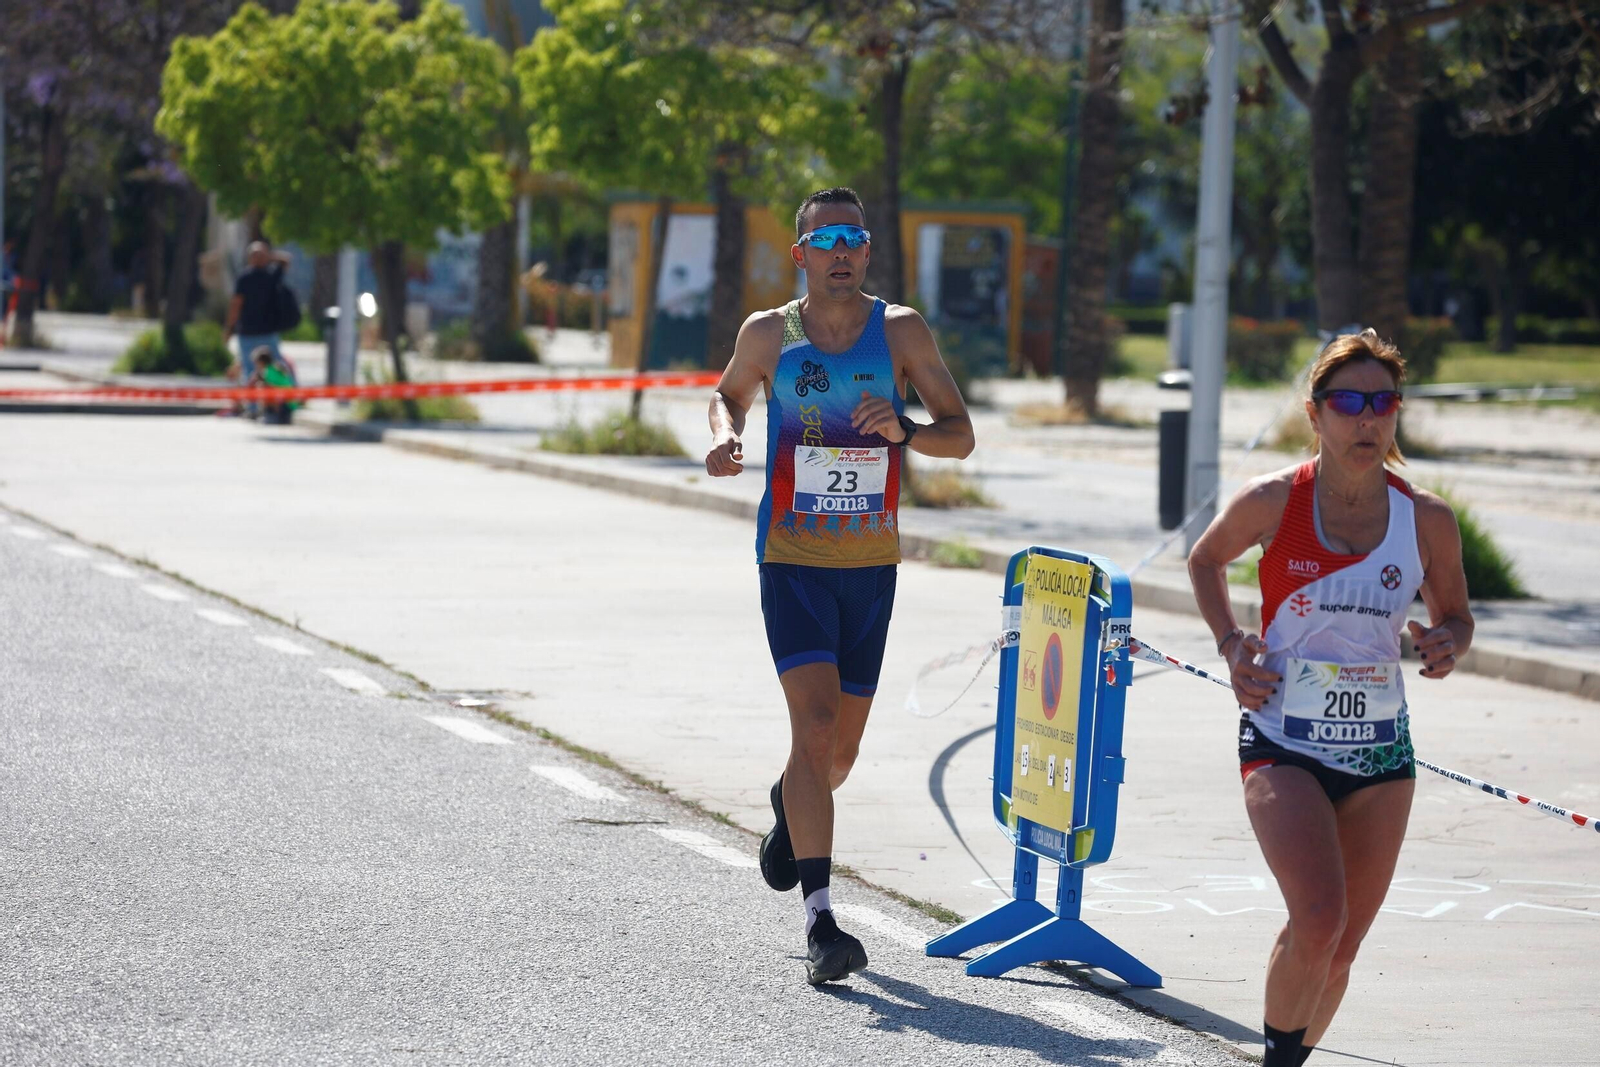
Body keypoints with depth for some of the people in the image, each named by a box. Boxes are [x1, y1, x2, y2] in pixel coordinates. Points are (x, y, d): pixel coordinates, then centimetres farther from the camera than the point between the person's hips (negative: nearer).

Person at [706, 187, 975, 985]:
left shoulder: (900, 331, 0)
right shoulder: (768, 334, 0)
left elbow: (960, 434, 0)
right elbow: (729, 393, 21)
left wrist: (904, 432, -21)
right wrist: (725, 436, -1)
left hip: (871, 566, 2)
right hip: (791, 561, -2)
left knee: (840, 749, 12)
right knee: (815, 723, -19)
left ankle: (790, 809, 49)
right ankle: (819, 920, -21)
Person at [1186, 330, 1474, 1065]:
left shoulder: (1427, 520, -3)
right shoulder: (1272, 503, -8)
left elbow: (1455, 614, 13)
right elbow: (1206, 560, 12)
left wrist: (1448, 644, -11)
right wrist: (1232, 645, -2)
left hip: (1381, 751, 3)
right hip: (1283, 743, -3)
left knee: (1340, 949, 10)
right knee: (1319, 920, -22)